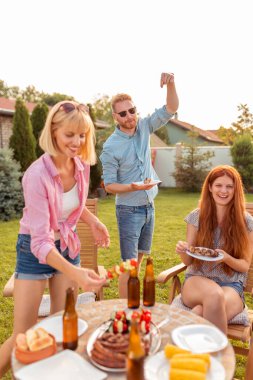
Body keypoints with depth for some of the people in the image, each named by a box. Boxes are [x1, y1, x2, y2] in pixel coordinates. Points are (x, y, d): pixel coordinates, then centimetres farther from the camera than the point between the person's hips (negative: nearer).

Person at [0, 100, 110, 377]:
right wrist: (74, 273, -44)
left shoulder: (82, 165, -8)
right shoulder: (38, 174, -27)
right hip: (35, 250, -5)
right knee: (23, 336, 1)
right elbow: (40, 241, -30)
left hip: (68, 245, 5)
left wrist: (93, 221, -1)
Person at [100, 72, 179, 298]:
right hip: (129, 210, -6)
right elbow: (109, 185, -13)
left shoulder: (144, 127, -1)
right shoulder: (111, 147, -16)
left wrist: (170, 84, -21)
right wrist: (132, 187, -30)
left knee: (139, 257, 19)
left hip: (149, 207, 6)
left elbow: (171, 109, -3)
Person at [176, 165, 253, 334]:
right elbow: (188, 261, 7)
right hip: (197, 280, 1)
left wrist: (226, 258, -19)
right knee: (214, 294, -36)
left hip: (231, 285, -1)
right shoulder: (196, 217, 3)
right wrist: (182, 251, -18)